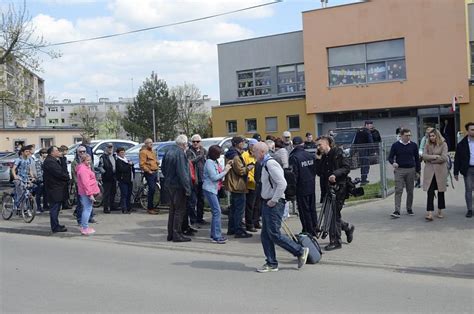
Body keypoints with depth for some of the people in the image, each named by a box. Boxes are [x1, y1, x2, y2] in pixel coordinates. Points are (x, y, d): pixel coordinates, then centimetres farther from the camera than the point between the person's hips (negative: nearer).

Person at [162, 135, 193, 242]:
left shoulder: (169, 151, 10)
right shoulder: (180, 153, -18)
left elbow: (163, 168, 19)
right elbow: (182, 172, -22)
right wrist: (187, 188, -19)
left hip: (169, 184, 9)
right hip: (178, 185, -9)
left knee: (173, 209, 17)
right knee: (179, 210, -1)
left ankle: (170, 234, 23)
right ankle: (177, 234, 2)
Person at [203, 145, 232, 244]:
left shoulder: (215, 162, 14)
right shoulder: (209, 162, -14)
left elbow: (219, 175, 13)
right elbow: (214, 177, -18)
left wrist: (226, 167, 5)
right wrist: (225, 171, -11)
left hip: (214, 189, 10)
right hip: (209, 190, -10)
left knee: (216, 212, 12)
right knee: (217, 212, -11)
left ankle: (214, 235, 19)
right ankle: (217, 236, -9)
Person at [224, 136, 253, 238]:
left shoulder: (229, 155, 14)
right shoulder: (236, 156, -18)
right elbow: (240, 171, -22)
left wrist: (245, 167, 14)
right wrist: (248, 168, -6)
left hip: (233, 185, 11)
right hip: (238, 185, -11)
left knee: (233, 208, 17)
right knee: (239, 209, -6)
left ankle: (231, 229, 24)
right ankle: (239, 231, -3)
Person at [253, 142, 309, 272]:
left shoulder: (271, 164, -17)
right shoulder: (265, 164, 15)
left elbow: (282, 183, -25)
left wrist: (273, 200, -21)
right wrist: (266, 201, 14)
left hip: (274, 204, -10)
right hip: (267, 203, 10)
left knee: (274, 234, -7)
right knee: (265, 235, 10)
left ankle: (300, 251, 6)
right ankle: (271, 264, 17)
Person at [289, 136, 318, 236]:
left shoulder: (294, 157, -16)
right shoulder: (311, 155, 3)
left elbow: (294, 174, -17)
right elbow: (316, 170, 9)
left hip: (301, 188, -6)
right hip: (312, 186, 6)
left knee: (304, 210, 3)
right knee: (312, 209, 16)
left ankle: (308, 231, 7)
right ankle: (314, 230, 24)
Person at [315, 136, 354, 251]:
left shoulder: (337, 153, -4)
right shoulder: (323, 157, 16)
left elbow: (347, 167, -10)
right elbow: (319, 173, 11)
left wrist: (335, 174, -22)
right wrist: (318, 160, 2)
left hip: (338, 188, -7)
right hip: (328, 188, 7)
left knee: (334, 214, -7)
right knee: (333, 215, 10)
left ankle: (335, 241, 0)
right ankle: (348, 227, 35)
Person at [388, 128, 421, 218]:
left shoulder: (413, 145, 6)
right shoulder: (395, 145, 1)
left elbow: (417, 158, 12)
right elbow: (390, 157, 4)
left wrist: (417, 171, 9)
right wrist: (393, 163, -18)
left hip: (411, 170, 2)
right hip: (399, 170, -2)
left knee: (410, 191, 9)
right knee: (398, 190, -8)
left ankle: (409, 209, 23)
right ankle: (397, 211, -11)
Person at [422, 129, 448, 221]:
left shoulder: (443, 144, 0)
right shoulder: (427, 145, 8)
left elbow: (444, 158, -10)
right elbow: (424, 156, -3)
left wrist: (430, 160, -6)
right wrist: (435, 156, -13)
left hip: (440, 171, -1)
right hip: (429, 171, 1)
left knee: (441, 192, 10)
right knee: (430, 192, -7)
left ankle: (440, 211, 22)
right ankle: (430, 213, -13)